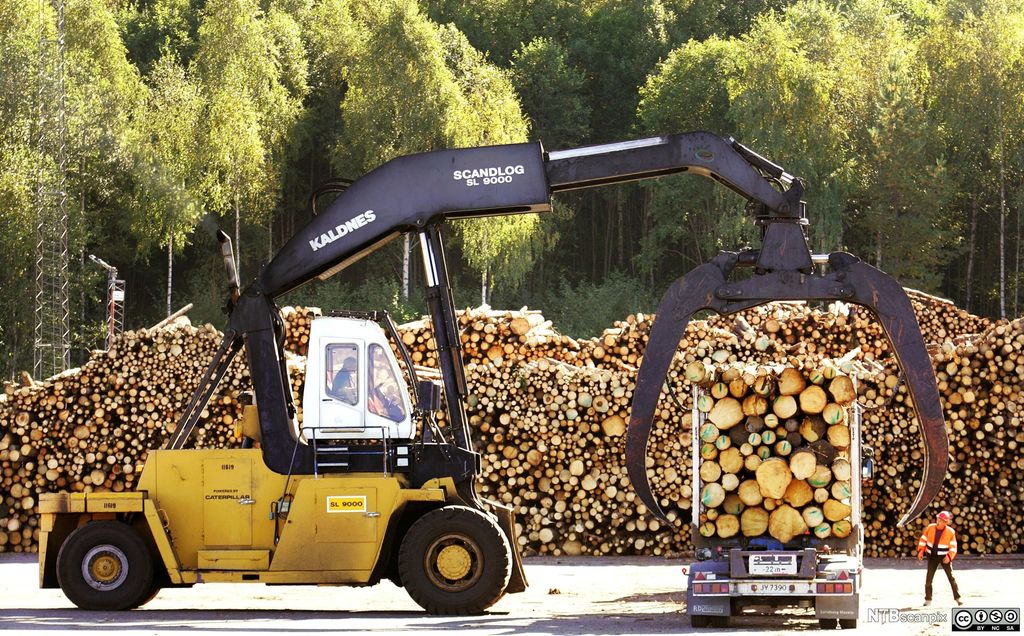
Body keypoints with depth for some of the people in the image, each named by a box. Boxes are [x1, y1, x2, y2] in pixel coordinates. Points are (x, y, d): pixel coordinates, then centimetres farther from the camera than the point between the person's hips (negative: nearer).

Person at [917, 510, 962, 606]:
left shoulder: (950, 532, -11)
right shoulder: (930, 528, -5)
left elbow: (953, 546, -7)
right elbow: (923, 539, 4)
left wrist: (949, 556, -20)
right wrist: (921, 551, -5)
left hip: (945, 557, -2)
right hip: (932, 556, 2)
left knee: (951, 578, -1)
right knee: (928, 578, 1)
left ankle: (957, 598, 7)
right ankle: (928, 599, 11)